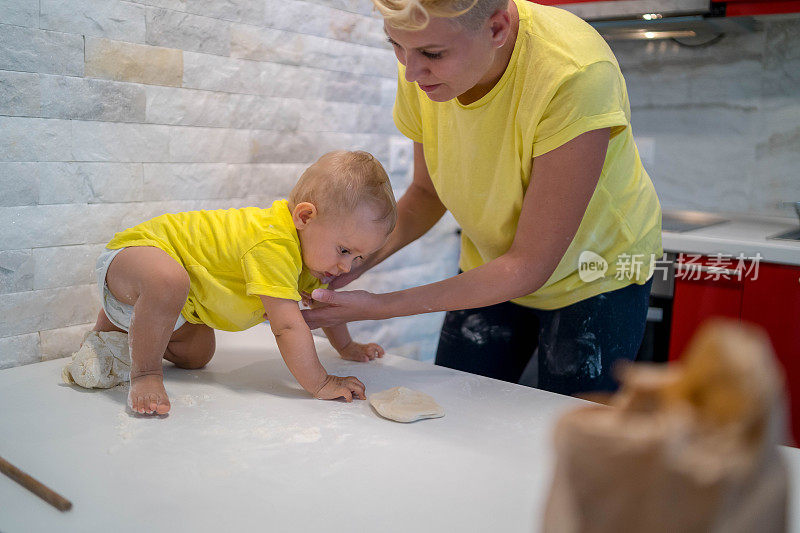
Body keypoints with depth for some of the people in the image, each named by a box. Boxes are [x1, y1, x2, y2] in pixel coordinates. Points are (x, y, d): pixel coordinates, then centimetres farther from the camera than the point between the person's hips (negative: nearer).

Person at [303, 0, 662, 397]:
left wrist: (381, 307, -31)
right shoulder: (421, 71, -19)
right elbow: (428, 194, -2)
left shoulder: (576, 75, -36)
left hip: (597, 272, -4)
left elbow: (528, 266, -31)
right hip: (493, 271, 4)